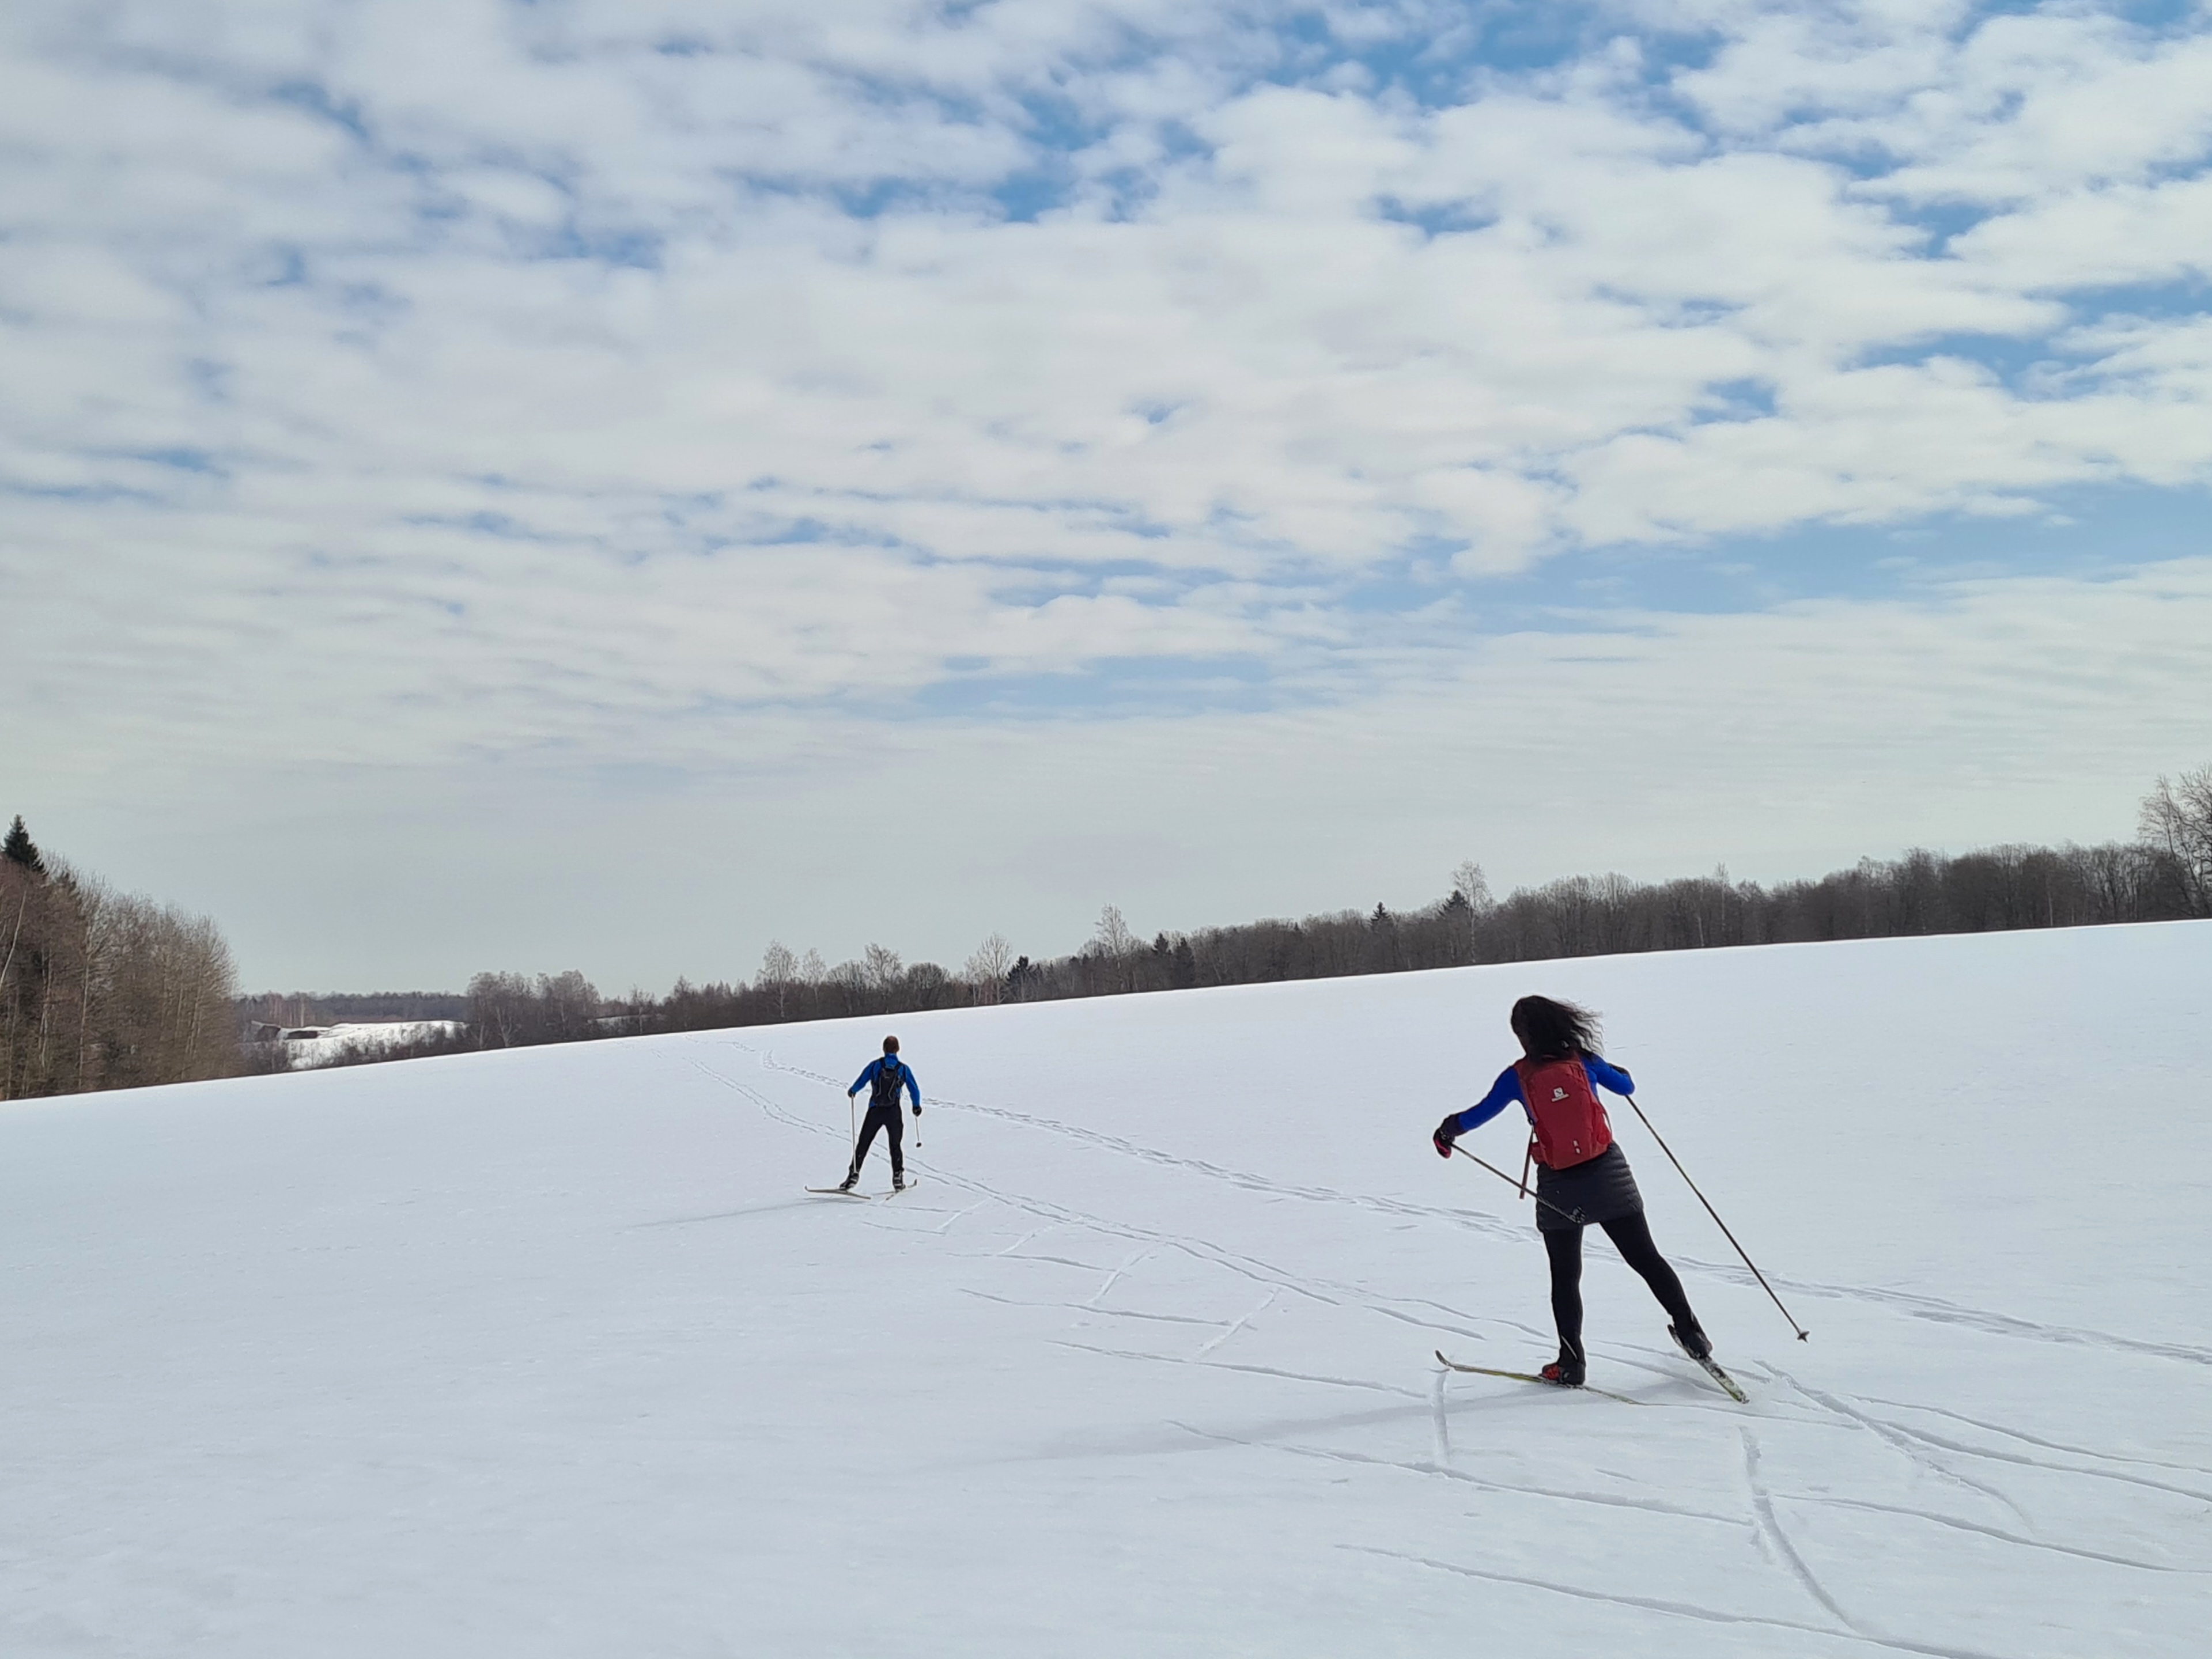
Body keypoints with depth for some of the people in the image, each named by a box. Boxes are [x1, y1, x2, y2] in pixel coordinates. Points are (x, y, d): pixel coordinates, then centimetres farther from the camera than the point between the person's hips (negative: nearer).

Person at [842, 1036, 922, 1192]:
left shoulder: (875, 1065, -2)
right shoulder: (903, 1069, 1)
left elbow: (860, 1083, -4)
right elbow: (914, 1090, 5)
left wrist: (851, 1092, 18)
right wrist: (917, 1106, 24)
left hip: (875, 1111, -1)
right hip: (894, 1113, 1)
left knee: (863, 1144, 7)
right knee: (895, 1145, 16)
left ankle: (854, 1174, 1)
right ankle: (898, 1177, 11)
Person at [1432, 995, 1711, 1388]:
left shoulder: (1518, 1076, -7)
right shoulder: (1583, 1060, -2)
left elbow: (1480, 1113, 0)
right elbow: (1626, 1087, 14)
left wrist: (1449, 1129, 19)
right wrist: (1616, 1072, 36)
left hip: (1559, 1186, -1)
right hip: (1607, 1173, 1)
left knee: (1565, 1277, 10)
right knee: (1646, 1258, 11)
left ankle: (1571, 1363, 10)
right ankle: (1689, 1331, 11)